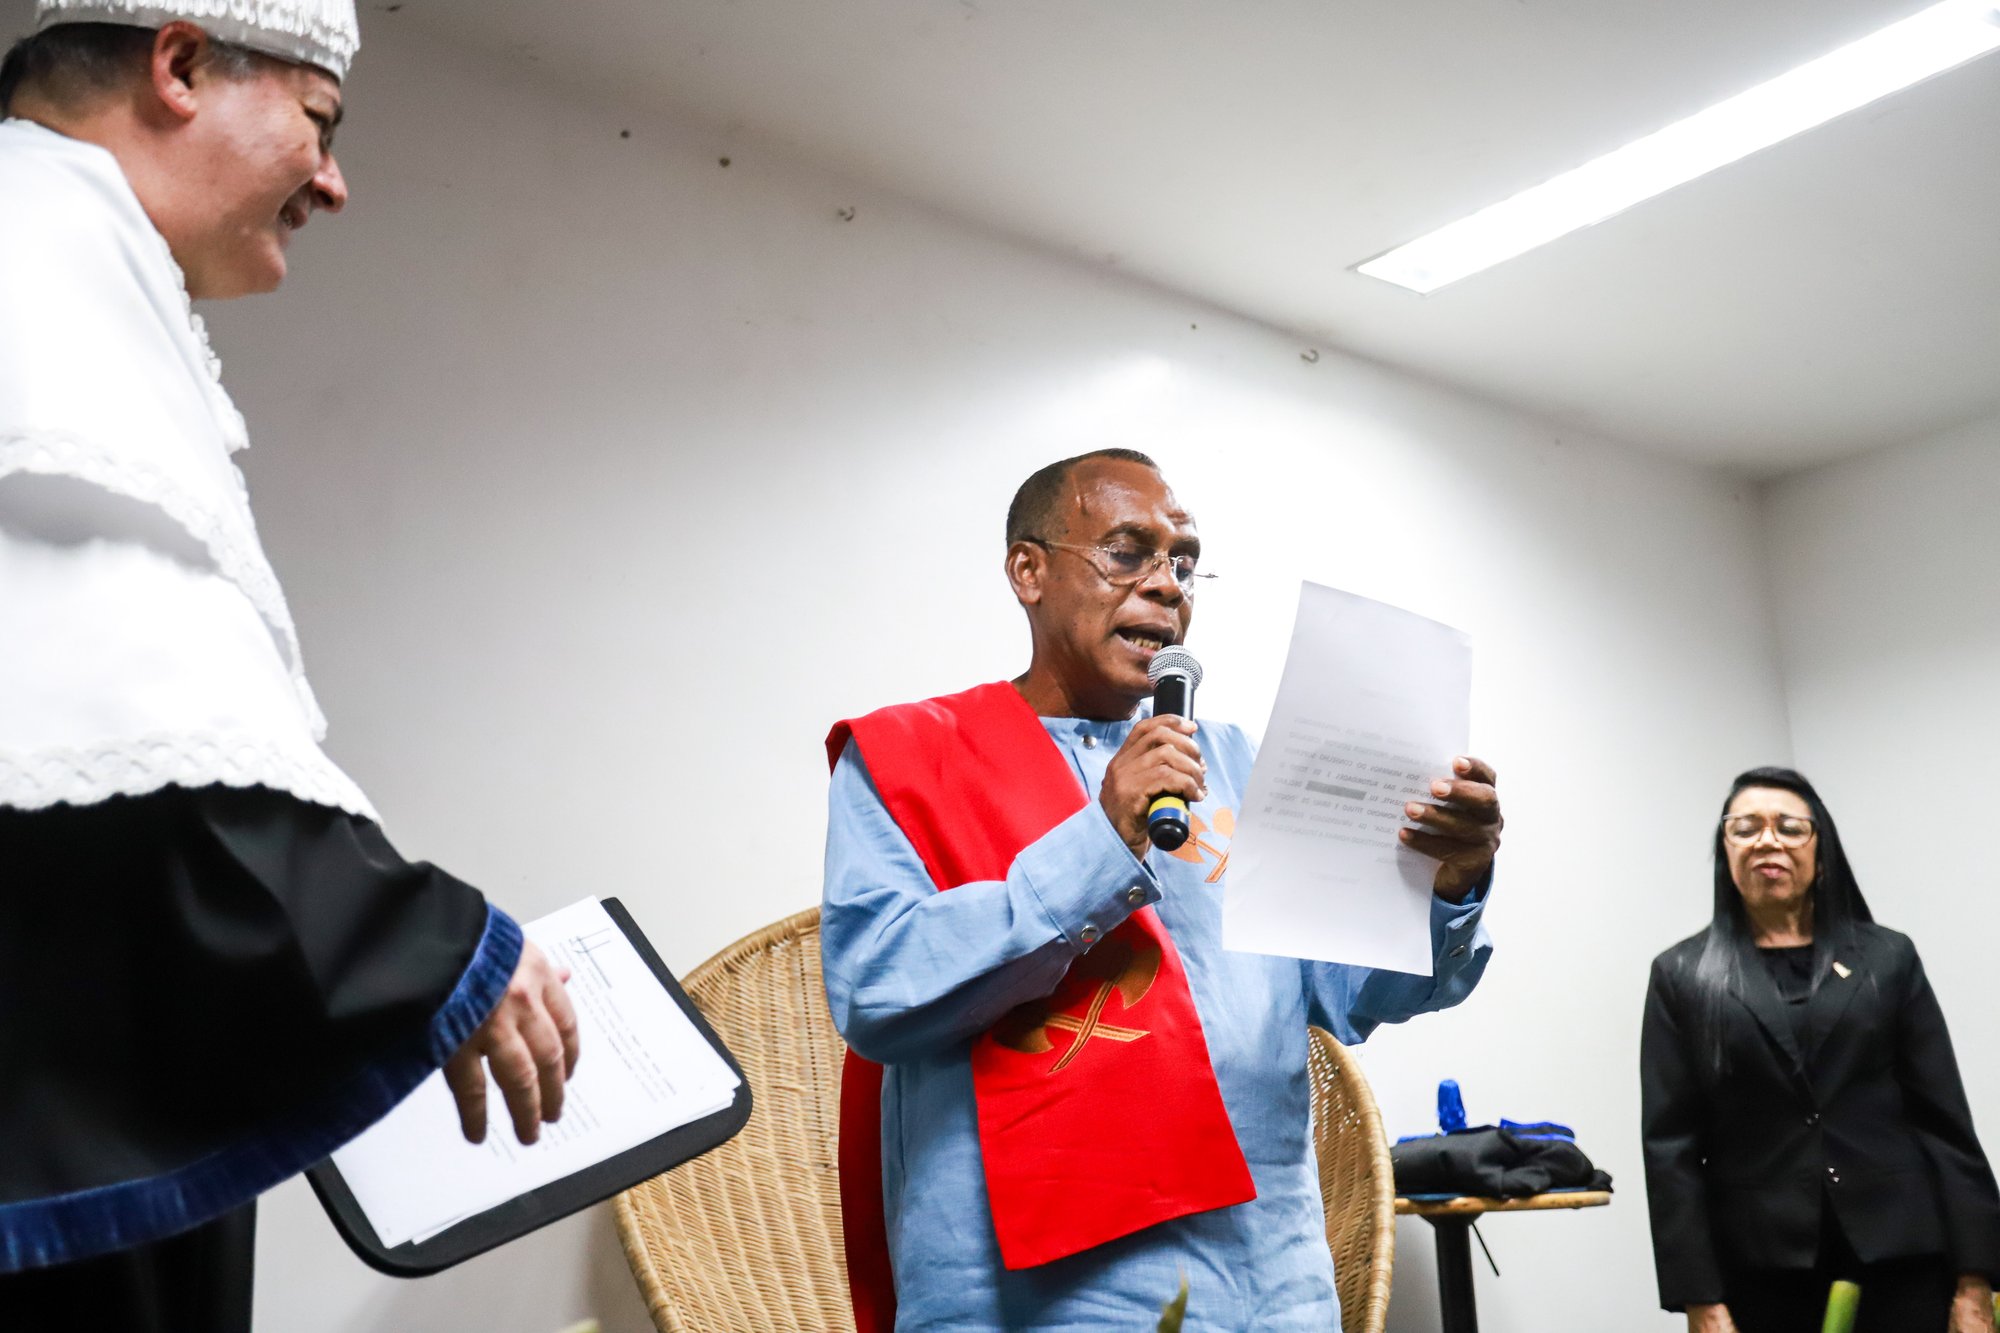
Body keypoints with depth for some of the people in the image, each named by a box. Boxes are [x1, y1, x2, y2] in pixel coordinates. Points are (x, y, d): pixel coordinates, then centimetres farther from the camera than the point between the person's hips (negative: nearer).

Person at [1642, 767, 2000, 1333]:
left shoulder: (1888, 957, 8)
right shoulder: (1683, 974, 4)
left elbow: (1945, 1122, 5)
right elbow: (1671, 1145, -1)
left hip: (1901, 1252, 1)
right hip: (1763, 1265, -1)